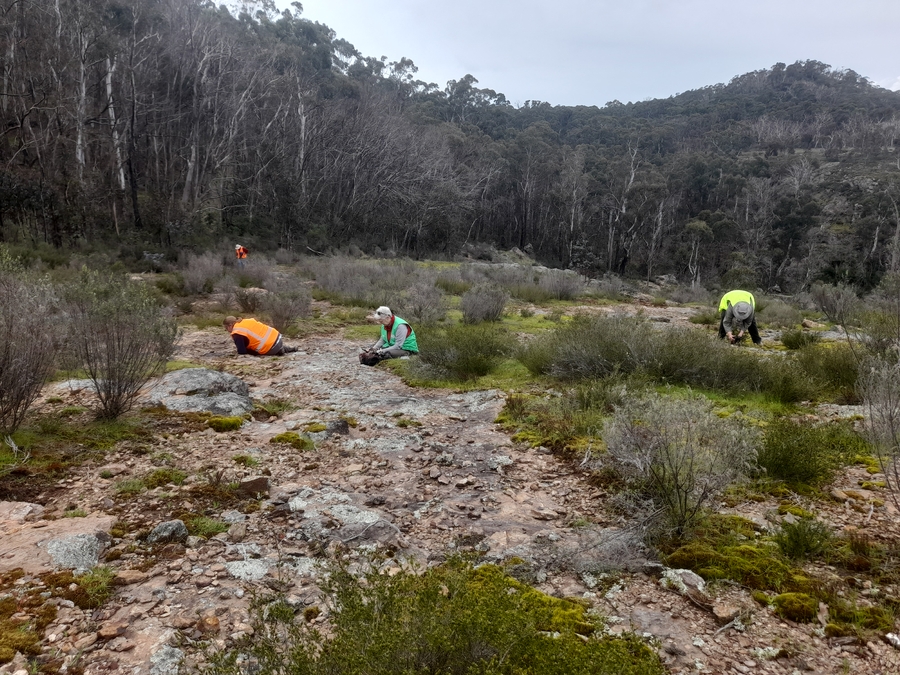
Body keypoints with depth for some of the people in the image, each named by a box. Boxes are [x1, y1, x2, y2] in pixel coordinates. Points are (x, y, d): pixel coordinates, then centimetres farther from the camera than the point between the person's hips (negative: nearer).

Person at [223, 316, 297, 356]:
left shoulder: (237, 333, -8)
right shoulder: (246, 321, 17)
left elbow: (242, 352, -9)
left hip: (271, 348, -8)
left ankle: (278, 351, 2)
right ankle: (284, 348, 18)